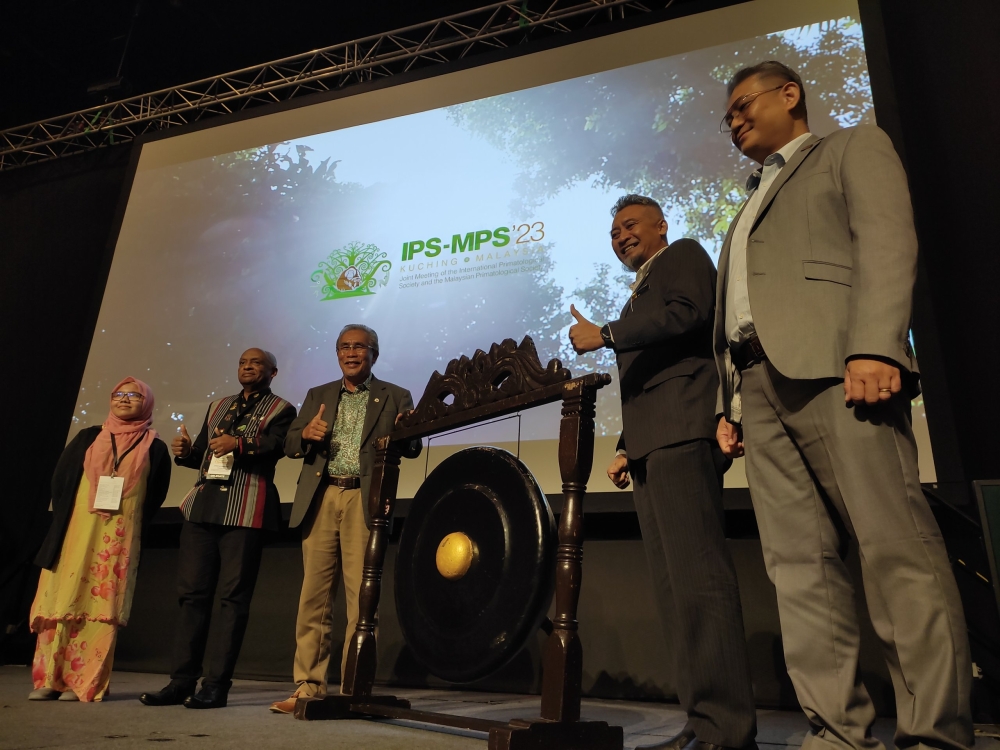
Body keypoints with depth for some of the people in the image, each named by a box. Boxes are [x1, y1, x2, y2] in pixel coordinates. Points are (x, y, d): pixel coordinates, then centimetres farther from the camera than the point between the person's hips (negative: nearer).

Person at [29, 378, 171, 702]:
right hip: (75, 531, 2)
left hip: (119, 538, -2)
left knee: (102, 604, -2)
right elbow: (60, 479, 10)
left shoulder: (154, 447, 5)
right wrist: (64, 519, 3)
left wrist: (132, 527, -2)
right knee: (61, 599, 1)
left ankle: (86, 683, 4)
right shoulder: (88, 437, 12)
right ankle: (49, 678, 11)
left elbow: (155, 496, 5)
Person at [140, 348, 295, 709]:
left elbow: (276, 446, -13)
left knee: (233, 596, -3)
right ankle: (182, 681, 13)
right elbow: (204, 454, 22)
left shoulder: (280, 409, 5)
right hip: (203, 504, 6)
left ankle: (217, 685, 3)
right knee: (192, 593, 6)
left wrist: (239, 443, -29)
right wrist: (186, 452, 0)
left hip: (245, 511, -6)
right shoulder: (217, 406, 23)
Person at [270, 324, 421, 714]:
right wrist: (306, 433, -10)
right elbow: (290, 445, 12)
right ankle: (309, 686, 15)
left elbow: (412, 448, 0)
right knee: (314, 594, 5)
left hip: (364, 501, -3)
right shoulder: (317, 396, 17)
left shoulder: (395, 397, 8)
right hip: (321, 500, 3)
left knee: (361, 595, -1)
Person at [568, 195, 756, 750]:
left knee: (695, 575, -15)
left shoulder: (684, 255, 11)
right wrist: (626, 449, 19)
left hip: (682, 433, -9)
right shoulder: (640, 293, 34)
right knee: (672, 585, 3)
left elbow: (687, 312, -12)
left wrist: (606, 335, -12)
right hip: (651, 446, 9)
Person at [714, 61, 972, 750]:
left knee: (895, 550, -10)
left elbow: (888, 241, -3)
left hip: (833, 365, -6)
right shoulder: (754, 202, 34)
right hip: (759, 383, 7)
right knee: (799, 562, -1)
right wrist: (730, 402, 13)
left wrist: (874, 347, -19)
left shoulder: (853, 148, 16)